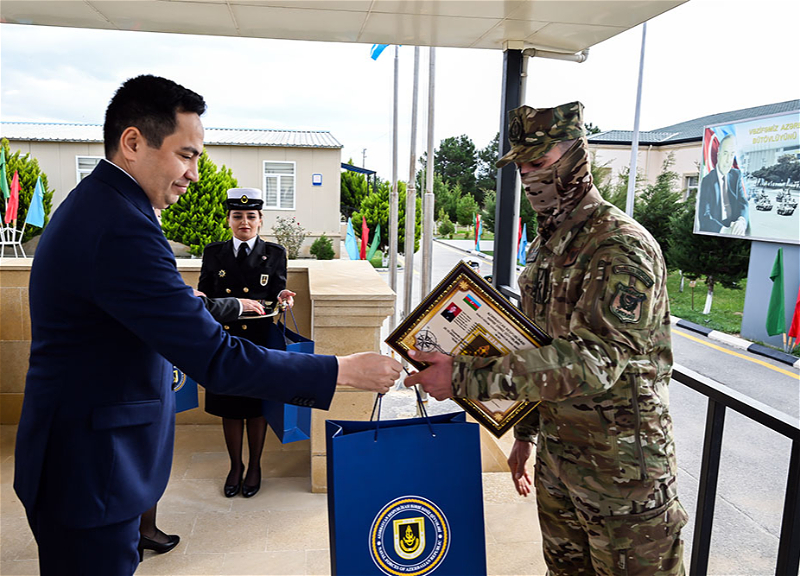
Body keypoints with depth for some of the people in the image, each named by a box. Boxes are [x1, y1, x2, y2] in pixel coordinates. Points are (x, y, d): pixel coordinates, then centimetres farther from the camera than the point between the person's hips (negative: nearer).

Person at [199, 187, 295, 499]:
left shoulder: (274, 253, 4)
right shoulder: (214, 253, 8)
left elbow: (277, 294, 0)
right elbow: (205, 294, 6)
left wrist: (282, 297, -23)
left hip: (260, 341, -1)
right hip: (224, 341, 2)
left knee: (257, 406, 10)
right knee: (228, 406, 11)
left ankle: (254, 467, 29)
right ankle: (235, 466, 31)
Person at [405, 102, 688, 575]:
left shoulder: (624, 248, -20)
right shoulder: (544, 246, 8)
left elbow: (590, 362, -31)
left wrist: (466, 376, -32)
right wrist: (526, 433, 16)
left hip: (621, 468, -8)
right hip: (555, 459, 8)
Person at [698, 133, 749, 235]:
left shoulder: (737, 175, 11)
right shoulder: (706, 181, -4)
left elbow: (743, 204, 3)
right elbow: (704, 216, -13)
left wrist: (741, 221, -20)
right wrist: (724, 230, -30)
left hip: (735, 235, 4)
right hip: (715, 234, -4)